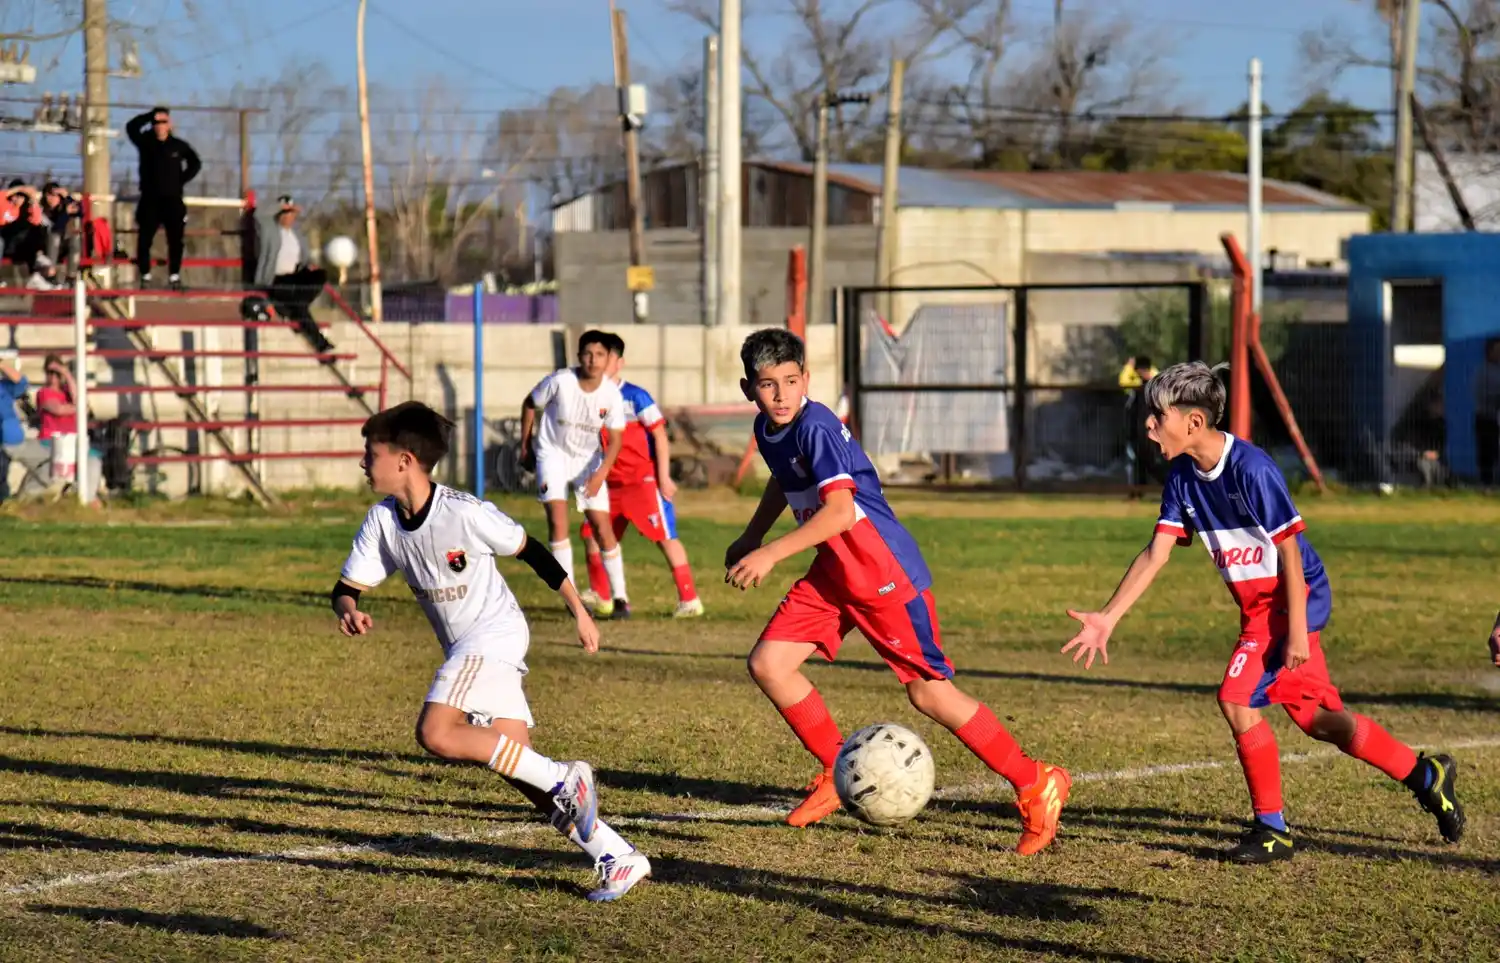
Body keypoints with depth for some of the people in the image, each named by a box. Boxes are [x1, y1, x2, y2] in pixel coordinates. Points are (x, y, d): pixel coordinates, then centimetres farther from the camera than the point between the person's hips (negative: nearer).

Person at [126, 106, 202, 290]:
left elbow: (195, 163, 14)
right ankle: (145, 277, 3)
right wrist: (151, 116, -15)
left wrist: (182, 180, 2)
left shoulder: (179, 145, 2)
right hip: (150, 200, -1)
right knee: (145, 240, -4)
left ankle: (174, 276, 12)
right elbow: (131, 128, -13)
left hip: (172, 200, 1)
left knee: (175, 240, 2)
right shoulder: (146, 142, 1)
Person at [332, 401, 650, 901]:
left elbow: (531, 552, -5)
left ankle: (565, 779, -19)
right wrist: (348, 611, -21)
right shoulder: (383, 521, 1)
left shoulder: (465, 512, -17)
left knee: (437, 733, -25)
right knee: (522, 768, -1)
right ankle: (616, 856, 2)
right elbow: (347, 587, 3)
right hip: (463, 649, 7)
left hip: (495, 632, -7)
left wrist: (579, 611, 1)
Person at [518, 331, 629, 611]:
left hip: (589, 459, 2)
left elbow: (615, 439, -10)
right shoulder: (560, 381, -22)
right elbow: (530, 405, -4)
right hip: (553, 453, -2)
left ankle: (620, 596, 7)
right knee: (558, 519, -16)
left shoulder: (611, 394, -16)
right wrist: (526, 446, 3)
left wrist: (601, 473, -23)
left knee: (602, 525, -3)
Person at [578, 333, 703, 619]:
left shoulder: (636, 397, -13)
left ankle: (690, 600, -7)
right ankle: (601, 596, 20)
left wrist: (664, 477, -15)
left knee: (665, 536, -8)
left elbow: (660, 435, -11)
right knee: (592, 531, 6)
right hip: (610, 481, 7)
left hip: (644, 478, -7)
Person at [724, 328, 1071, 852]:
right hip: (833, 573, 9)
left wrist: (771, 554, -33)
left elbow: (840, 511, -32)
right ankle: (839, 774, 14)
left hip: (886, 572, -9)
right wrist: (749, 537, 26)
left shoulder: (816, 428, -23)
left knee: (928, 691, -7)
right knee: (768, 664, -1)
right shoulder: (767, 430, 4)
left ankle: (1036, 786, 4)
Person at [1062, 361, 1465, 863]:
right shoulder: (1184, 476, 0)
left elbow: (1290, 550, -20)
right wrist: (1107, 618, -7)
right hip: (1258, 604, 8)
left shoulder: (1252, 469, -23)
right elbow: (1156, 553, 0)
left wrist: (1297, 630, -20)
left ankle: (1272, 829, -3)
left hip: (1295, 596, -8)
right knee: (1314, 716, 12)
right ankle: (1424, 773, 28)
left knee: (1238, 698, -17)